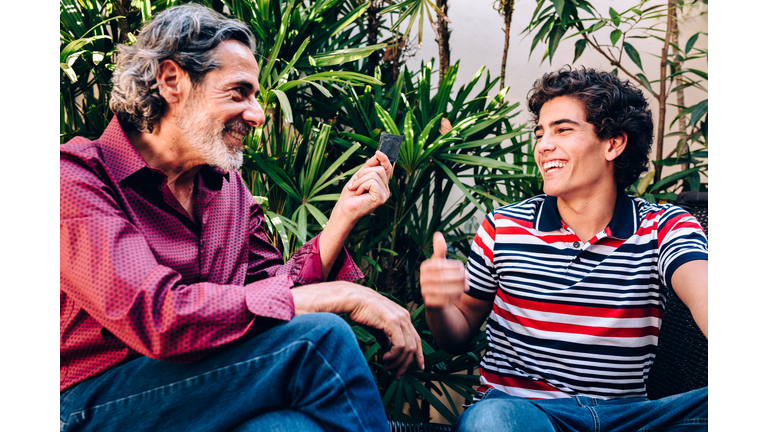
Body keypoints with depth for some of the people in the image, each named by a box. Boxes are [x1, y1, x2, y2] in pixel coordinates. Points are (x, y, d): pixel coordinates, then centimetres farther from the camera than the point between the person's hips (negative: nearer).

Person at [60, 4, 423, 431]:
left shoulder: (230, 187, 12)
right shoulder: (78, 175, -11)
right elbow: (158, 317, -26)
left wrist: (344, 215, -2)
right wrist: (342, 297, -25)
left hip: (213, 394, 6)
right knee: (321, 337, -23)